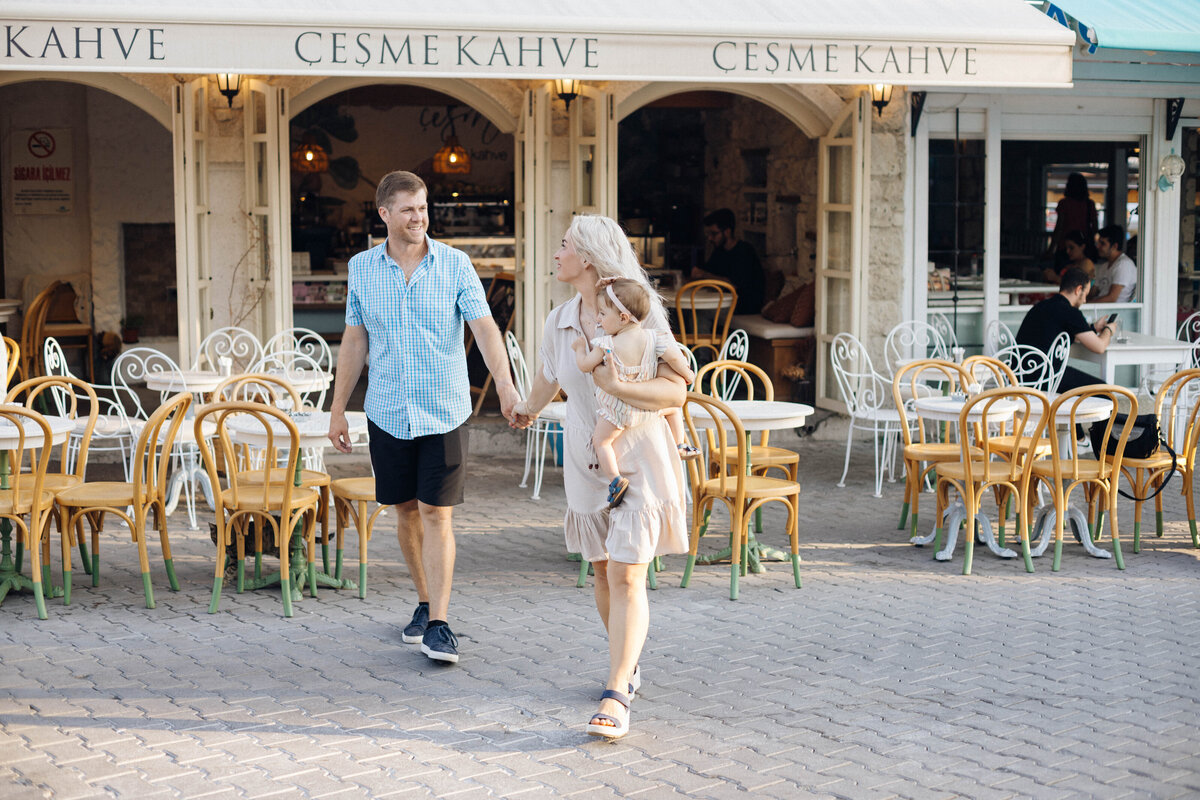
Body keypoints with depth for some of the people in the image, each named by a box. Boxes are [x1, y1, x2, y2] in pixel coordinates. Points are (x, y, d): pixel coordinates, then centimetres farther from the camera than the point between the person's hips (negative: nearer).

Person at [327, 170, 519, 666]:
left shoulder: (455, 265, -4)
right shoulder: (361, 269, 3)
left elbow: (484, 327, -12)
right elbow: (354, 341, 9)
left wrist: (505, 385, -28)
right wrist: (338, 409, 9)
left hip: (443, 411, -2)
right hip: (388, 413, 2)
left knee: (437, 514, -5)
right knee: (406, 511, 10)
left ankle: (439, 624, -4)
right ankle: (424, 600, 28)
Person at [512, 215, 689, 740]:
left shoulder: (640, 315, -13)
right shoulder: (560, 322, 3)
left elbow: (675, 390, -18)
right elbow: (547, 379, 23)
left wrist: (617, 385, -31)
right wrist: (528, 410, 41)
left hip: (639, 461, -5)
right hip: (586, 462, 5)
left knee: (626, 577, -10)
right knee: (603, 574, 11)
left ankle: (616, 697, -11)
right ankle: (627, 666, 32)